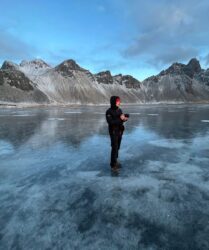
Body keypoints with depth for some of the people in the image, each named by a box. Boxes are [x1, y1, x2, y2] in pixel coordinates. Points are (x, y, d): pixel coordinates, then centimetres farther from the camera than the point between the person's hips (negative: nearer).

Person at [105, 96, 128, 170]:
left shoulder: (119, 110, 6)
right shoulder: (109, 111, -15)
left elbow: (121, 119, 11)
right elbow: (110, 122, -24)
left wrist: (124, 118, -12)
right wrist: (120, 120, -27)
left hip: (120, 131, 7)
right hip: (113, 132, -6)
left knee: (117, 147, 15)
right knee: (114, 148, -3)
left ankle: (115, 160, 33)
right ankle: (113, 164, 9)